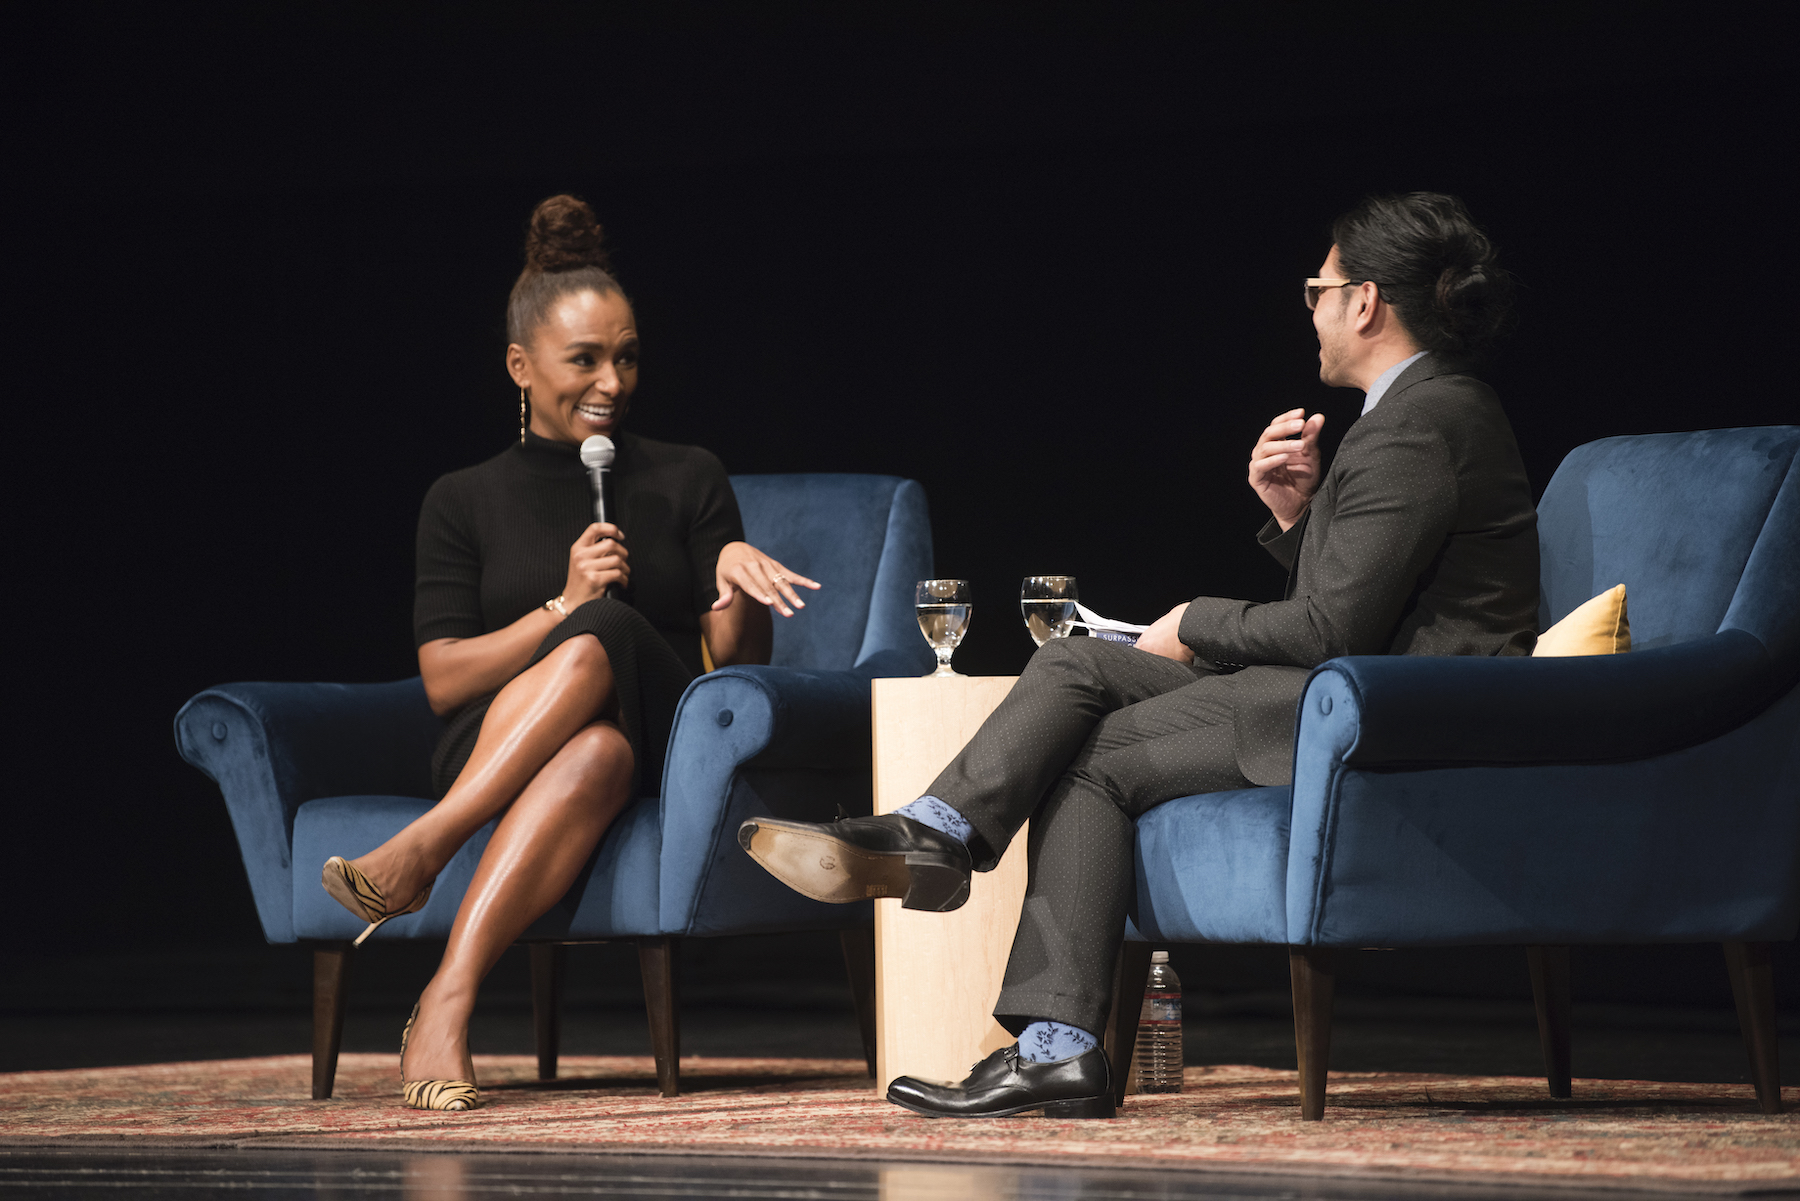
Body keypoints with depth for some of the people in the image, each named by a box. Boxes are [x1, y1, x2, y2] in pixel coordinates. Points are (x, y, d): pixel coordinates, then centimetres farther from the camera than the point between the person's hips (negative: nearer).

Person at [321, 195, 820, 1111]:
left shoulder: (687, 480, 15)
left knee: (605, 637, -36)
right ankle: (446, 1017, -47)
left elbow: (737, 661, 7)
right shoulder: (465, 501, 13)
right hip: (490, 755, 0)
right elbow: (443, 680, 3)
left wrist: (740, 584, -15)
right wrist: (564, 607, -11)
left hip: (657, 746, 0)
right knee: (598, 752, -38)